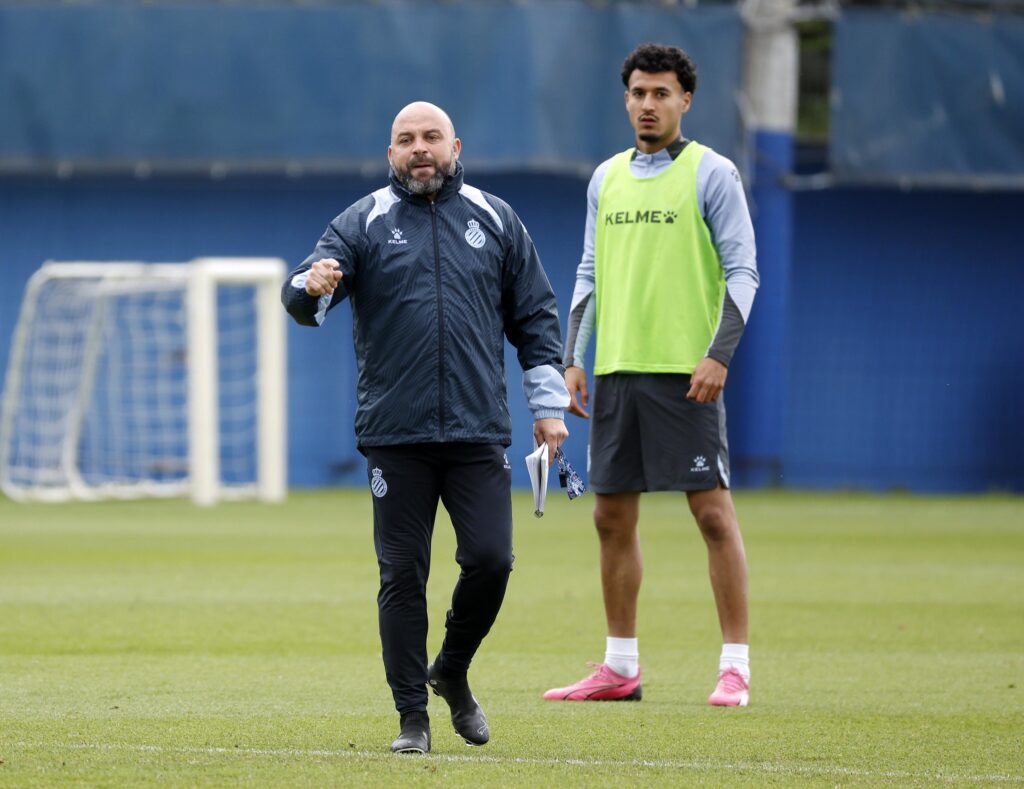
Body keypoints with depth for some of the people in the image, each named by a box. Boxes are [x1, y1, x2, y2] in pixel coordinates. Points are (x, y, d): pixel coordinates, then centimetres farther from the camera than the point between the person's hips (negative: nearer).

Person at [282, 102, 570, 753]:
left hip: (479, 432, 1)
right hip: (396, 436, -1)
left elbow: (534, 316, 14)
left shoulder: (494, 220, 10)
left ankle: (452, 672, 18)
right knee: (403, 576, -1)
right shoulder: (363, 223, 5)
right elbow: (306, 297, -8)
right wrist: (312, 287, -33)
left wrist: (549, 405, 8)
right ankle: (412, 716, 7)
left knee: (490, 559, -8)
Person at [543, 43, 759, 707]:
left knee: (712, 510, -8)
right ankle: (620, 669, 14)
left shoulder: (711, 173, -3)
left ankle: (735, 668, -5)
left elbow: (742, 271, -7)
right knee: (613, 516, 7)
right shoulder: (607, 179, 14)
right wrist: (574, 359, 9)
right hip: (617, 371, 6)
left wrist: (719, 355, -17)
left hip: (686, 372, -6)